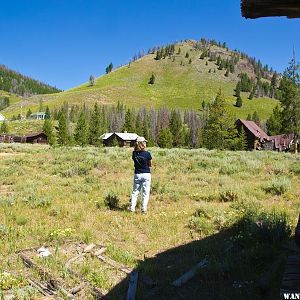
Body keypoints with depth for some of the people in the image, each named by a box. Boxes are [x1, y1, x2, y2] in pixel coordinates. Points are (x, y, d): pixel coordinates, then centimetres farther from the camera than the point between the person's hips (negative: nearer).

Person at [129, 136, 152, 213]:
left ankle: (132, 208, 11)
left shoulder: (134, 153, -2)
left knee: (135, 192, 12)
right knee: (145, 192, 5)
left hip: (137, 174, 3)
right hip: (146, 174, -3)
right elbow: (150, 165, 1)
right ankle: (144, 209, 6)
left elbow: (135, 162, 7)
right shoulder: (147, 154, -11)